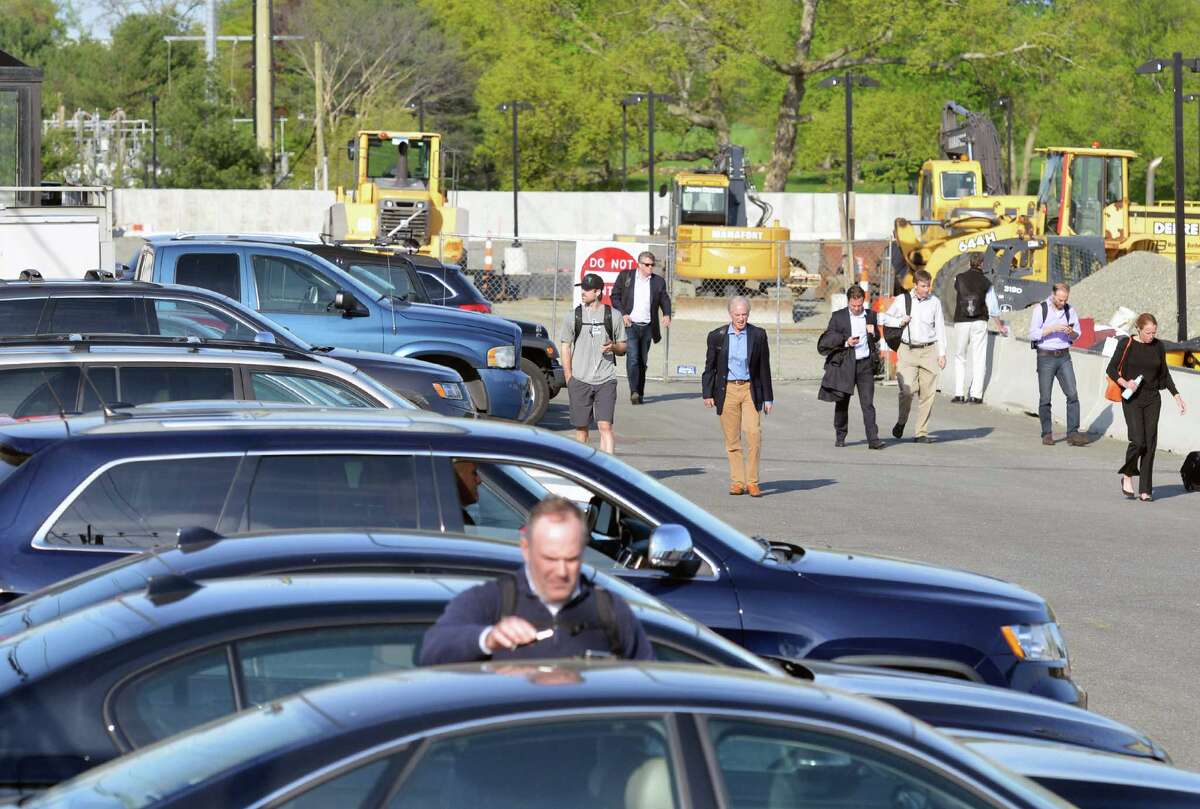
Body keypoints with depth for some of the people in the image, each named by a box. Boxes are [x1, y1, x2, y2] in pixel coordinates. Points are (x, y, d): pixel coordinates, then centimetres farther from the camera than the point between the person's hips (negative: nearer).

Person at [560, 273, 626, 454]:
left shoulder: (613, 316, 5)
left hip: (606, 380, -1)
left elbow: (623, 348, 13)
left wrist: (613, 346, -11)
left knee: (605, 426, -12)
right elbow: (565, 347, 8)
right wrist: (569, 378, 1)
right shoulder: (573, 316, 5)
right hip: (580, 380, 1)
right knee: (581, 427, 7)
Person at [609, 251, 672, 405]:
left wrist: (667, 314, -8)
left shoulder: (658, 281, 8)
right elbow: (615, 296, 5)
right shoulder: (625, 276, 3)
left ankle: (639, 393, 17)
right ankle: (634, 392, -20)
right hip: (630, 325, -3)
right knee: (632, 358, -16)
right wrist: (623, 314, -9)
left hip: (647, 327, 3)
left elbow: (665, 300, 13)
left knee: (643, 361, 7)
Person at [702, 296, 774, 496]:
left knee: (753, 432, -14)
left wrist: (768, 397, 6)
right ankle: (737, 482, 8)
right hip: (727, 390, 1)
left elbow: (764, 368, 6)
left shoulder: (758, 335, 2)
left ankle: (752, 481, -7)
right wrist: (707, 393, 2)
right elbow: (709, 367, 9)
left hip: (750, 389, -1)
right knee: (732, 439, 2)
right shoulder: (717, 336, 3)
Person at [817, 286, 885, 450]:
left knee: (868, 403, -7)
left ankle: (873, 439, -11)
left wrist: (874, 333, -2)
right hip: (845, 364, -1)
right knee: (842, 402, 9)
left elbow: (876, 339, 22)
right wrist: (845, 342, -15)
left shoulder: (870, 315, 9)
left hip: (865, 364, 1)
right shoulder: (838, 317, 1)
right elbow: (826, 340, -1)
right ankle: (840, 436, 23)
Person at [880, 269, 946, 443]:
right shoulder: (901, 300, 3)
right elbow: (886, 318, 15)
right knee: (907, 390, -15)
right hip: (907, 350, -1)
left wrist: (942, 353, 5)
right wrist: (900, 322, -5)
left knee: (927, 393, -1)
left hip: (929, 351, 1)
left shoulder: (934, 302, 5)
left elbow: (940, 328, 9)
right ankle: (901, 422, 12)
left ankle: (922, 433, 6)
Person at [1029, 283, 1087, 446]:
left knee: (1072, 394, -7)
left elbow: (1077, 335, 13)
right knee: (1045, 398, 1)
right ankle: (1047, 434, 11)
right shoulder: (1040, 310, -5)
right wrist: (1052, 329, -20)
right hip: (1045, 357, -3)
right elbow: (1033, 334, -10)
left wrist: (1071, 332, -10)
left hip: (1064, 357, 3)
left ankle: (1073, 433, -7)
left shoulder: (1069, 310, 6)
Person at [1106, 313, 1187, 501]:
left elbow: (1165, 374, 16)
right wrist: (1124, 383, -18)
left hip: (1153, 399, 4)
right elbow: (1111, 369, 0)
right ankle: (1127, 475, 11)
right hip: (1132, 399, -4)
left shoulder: (1158, 346, 6)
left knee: (1150, 443, -1)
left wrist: (1177, 396, 8)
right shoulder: (1126, 344, -5)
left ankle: (1145, 489, 4)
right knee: (1138, 440, -15)